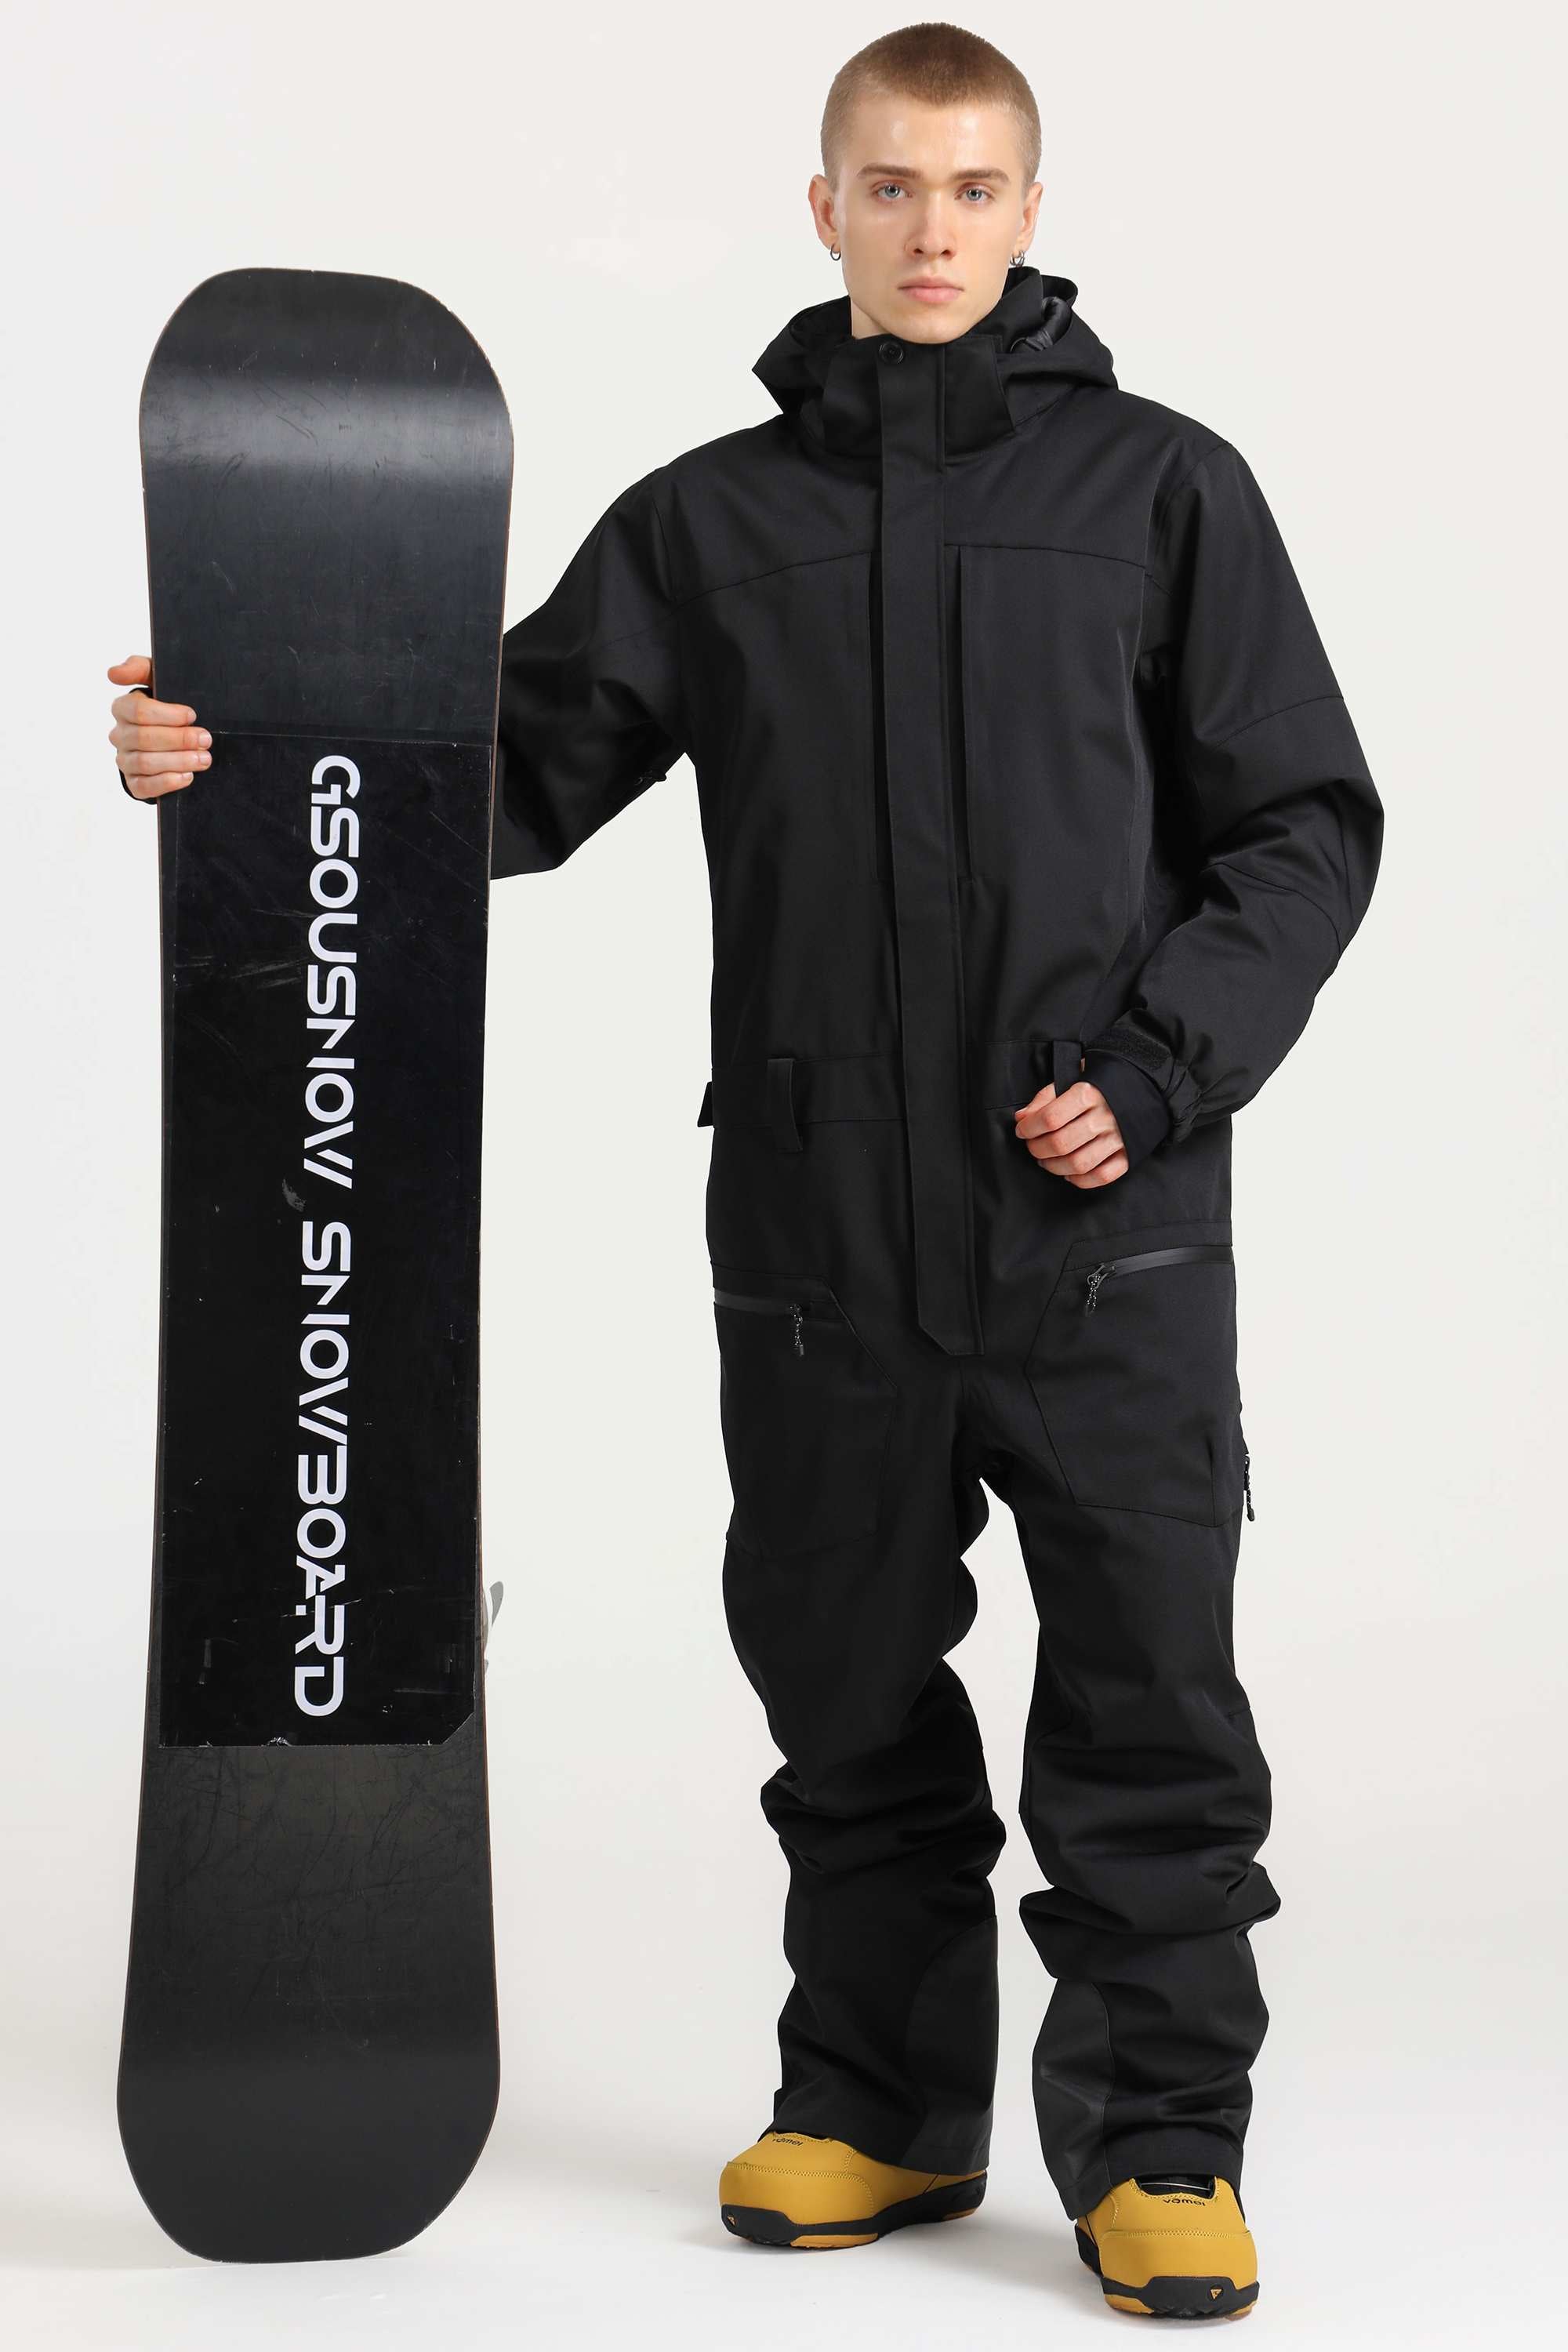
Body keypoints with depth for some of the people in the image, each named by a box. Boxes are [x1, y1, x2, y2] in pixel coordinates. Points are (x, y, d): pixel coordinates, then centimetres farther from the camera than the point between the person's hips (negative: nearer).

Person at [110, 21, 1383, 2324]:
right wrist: (239, 755, -9)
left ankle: (1161, 2137, 16)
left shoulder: (1162, 489, 3)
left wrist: (1156, 1064, -10)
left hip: (1106, 1238, -2)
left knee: (1149, 1699, 2)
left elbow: (1304, 827, 3)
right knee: (848, 1692, 12)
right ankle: (883, 2106, 27)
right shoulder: (712, 519, 8)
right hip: (820, 1228, 2)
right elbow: (513, 771, 7)